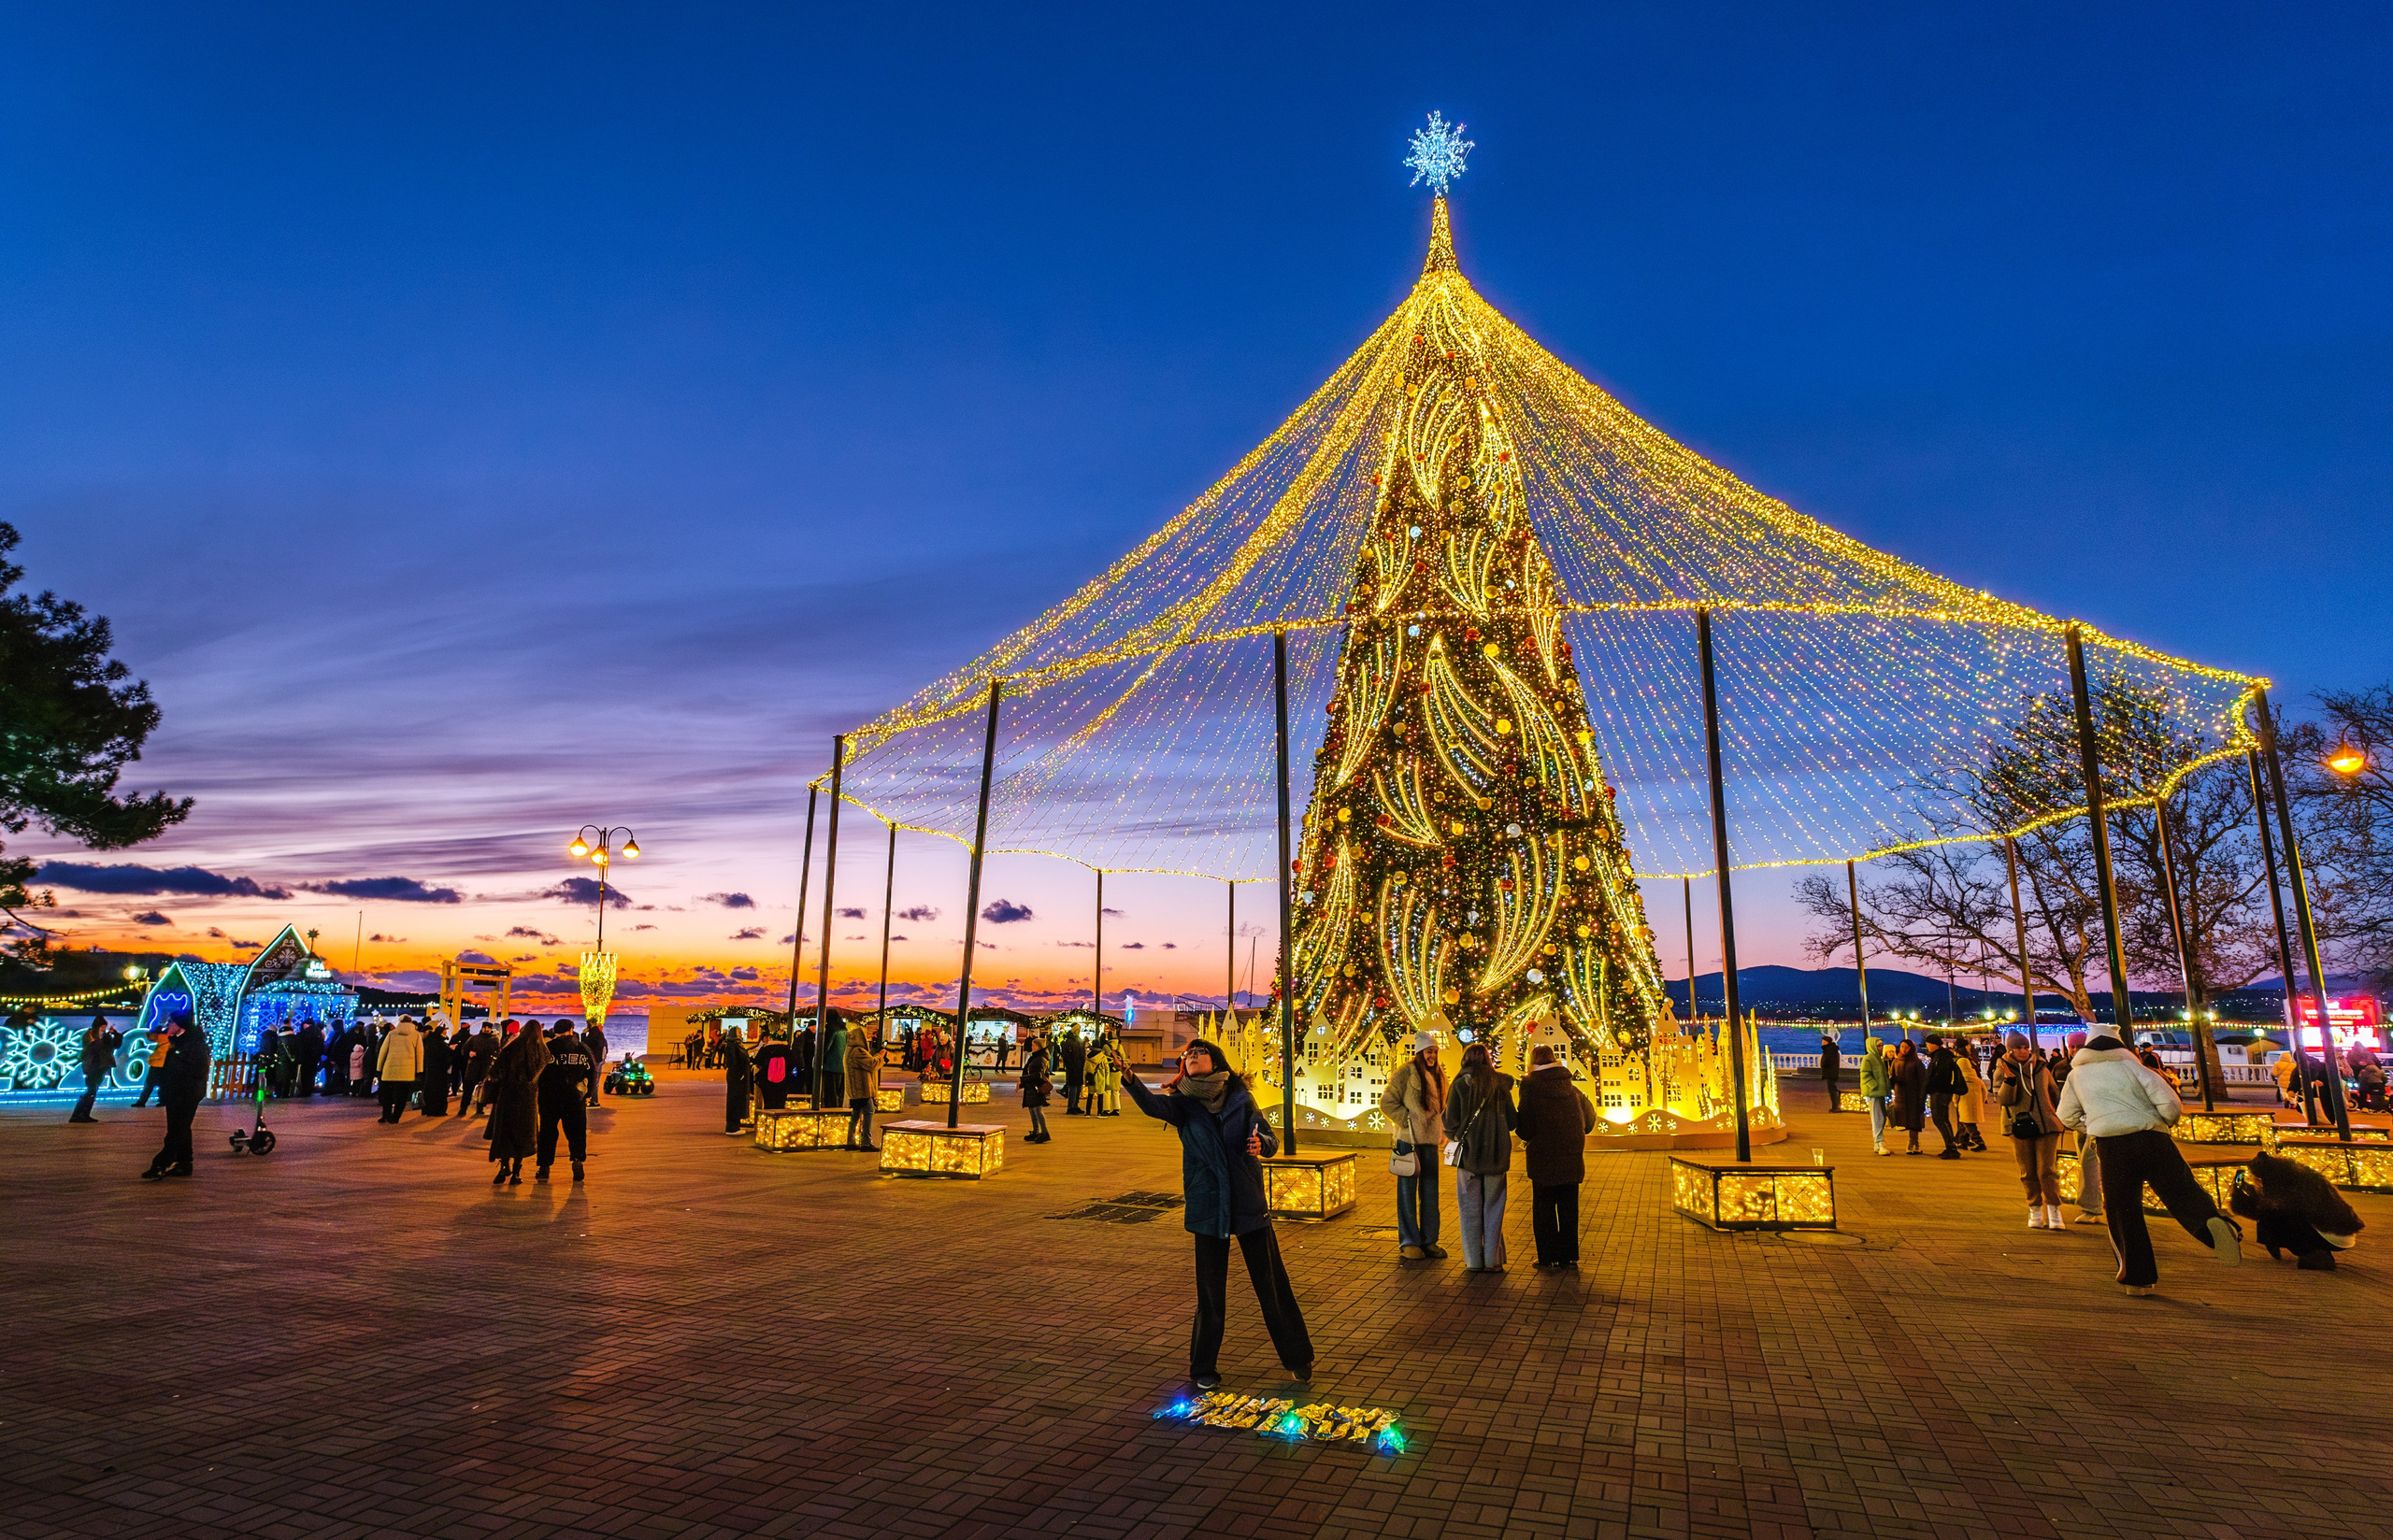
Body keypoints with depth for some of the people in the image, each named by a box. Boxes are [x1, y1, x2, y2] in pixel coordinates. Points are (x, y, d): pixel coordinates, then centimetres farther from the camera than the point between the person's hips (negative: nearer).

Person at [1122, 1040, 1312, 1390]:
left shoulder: (1240, 1098, -1)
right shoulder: (1183, 1103, -2)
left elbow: (1270, 1139, -6)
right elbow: (1151, 1104, -23)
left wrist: (1261, 1142, -32)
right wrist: (1128, 1079, -43)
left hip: (1249, 1204, 0)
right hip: (1208, 1208, 0)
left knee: (1272, 1285, 8)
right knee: (1210, 1293, 7)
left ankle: (1297, 1358, 25)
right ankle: (1204, 1368, 24)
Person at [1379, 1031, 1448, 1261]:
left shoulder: (1437, 1075, 13)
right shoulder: (1405, 1073, -9)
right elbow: (1387, 1102, -10)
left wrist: (1441, 1119, 7)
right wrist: (1408, 1120, -14)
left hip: (1430, 1140, 7)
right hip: (1409, 1140, -7)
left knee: (1430, 1192, 12)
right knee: (1407, 1190, 1)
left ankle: (1429, 1240, 22)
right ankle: (1408, 1242, 9)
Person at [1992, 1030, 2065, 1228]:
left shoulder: (2041, 1066, 10)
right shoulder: (2003, 1069, 0)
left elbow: (2054, 1093, 26)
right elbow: (2002, 1100, -10)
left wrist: (2060, 1115, 25)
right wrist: (2009, 1081, -25)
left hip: (2046, 1124, 2)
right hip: (2020, 1126, -1)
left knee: (2047, 1169, -6)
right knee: (2028, 1172, 4)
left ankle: (2053, 1212, -4)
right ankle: (2035, 1212, 13)